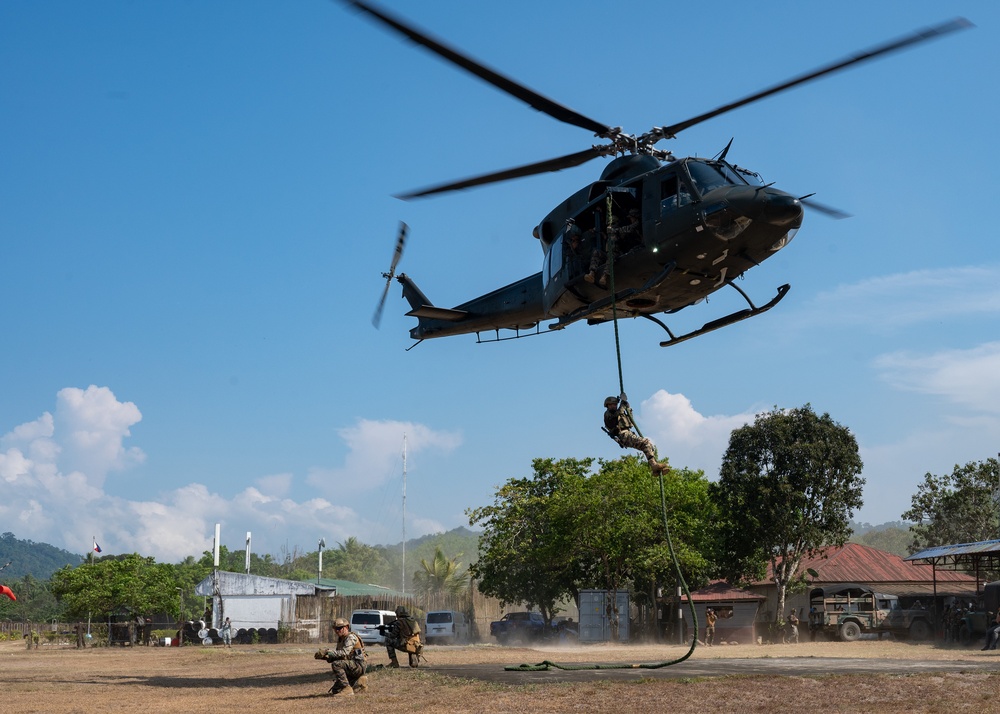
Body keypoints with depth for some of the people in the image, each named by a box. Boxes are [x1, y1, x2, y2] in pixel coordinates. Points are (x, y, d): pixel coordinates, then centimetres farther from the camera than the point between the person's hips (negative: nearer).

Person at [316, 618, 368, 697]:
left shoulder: (351, 637, -16)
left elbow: (344, 653, -31)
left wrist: (327, 652, -33)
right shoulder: (340, 640, 14)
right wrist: (324, 656, -6)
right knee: (335, 690, 10)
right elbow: (337, 656, 13)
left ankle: (347, 689, -25)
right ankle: (359, 682, 20)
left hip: (358, 665, -10)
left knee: (336, 664, -30)